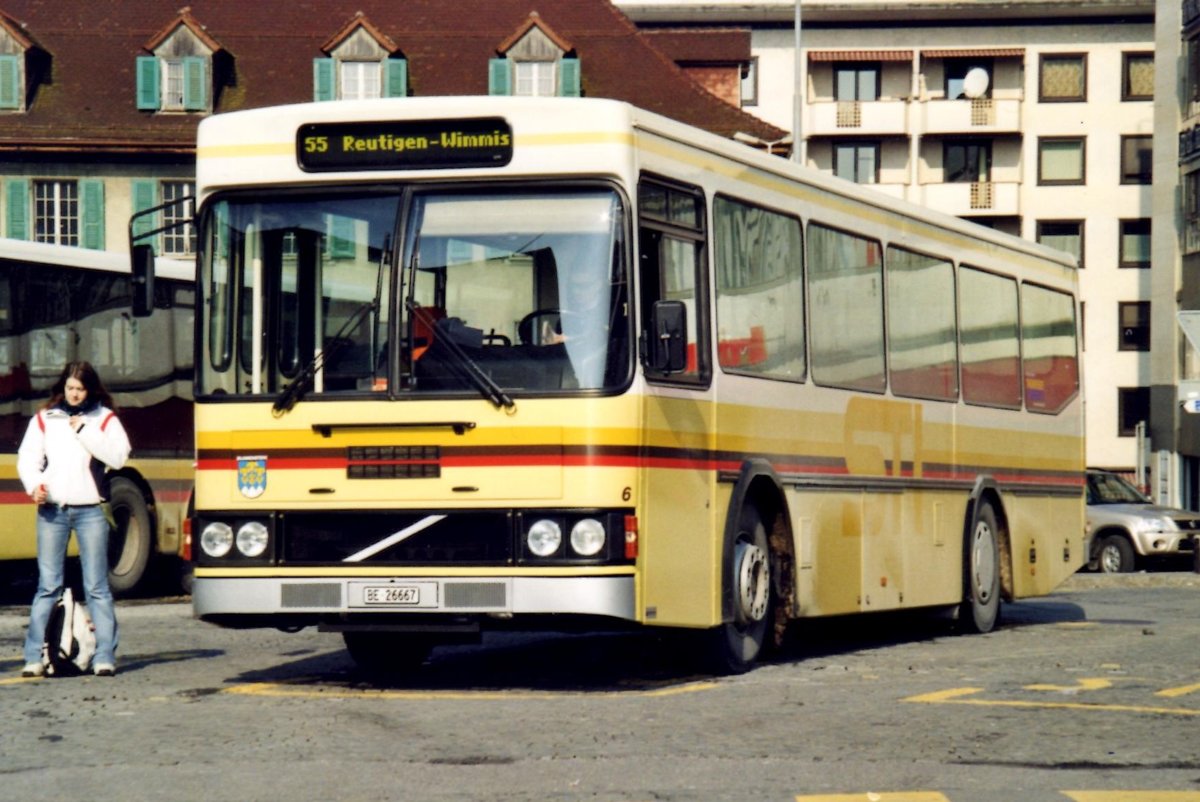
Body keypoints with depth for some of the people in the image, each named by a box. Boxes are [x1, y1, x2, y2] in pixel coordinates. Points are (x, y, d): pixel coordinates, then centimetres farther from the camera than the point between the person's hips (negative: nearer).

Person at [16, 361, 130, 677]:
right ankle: (34, 657, 1)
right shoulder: (44, 419, 10)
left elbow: (118, 456, -6)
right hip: (52, 510, 1)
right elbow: (27, 458, 6)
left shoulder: (105, 419, 7)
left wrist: (84, 431, -11)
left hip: (90, 511, -1)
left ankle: (105, 656, -2)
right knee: (48, 585, 0)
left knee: (97, 586, -2)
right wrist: (34, 484, -13)